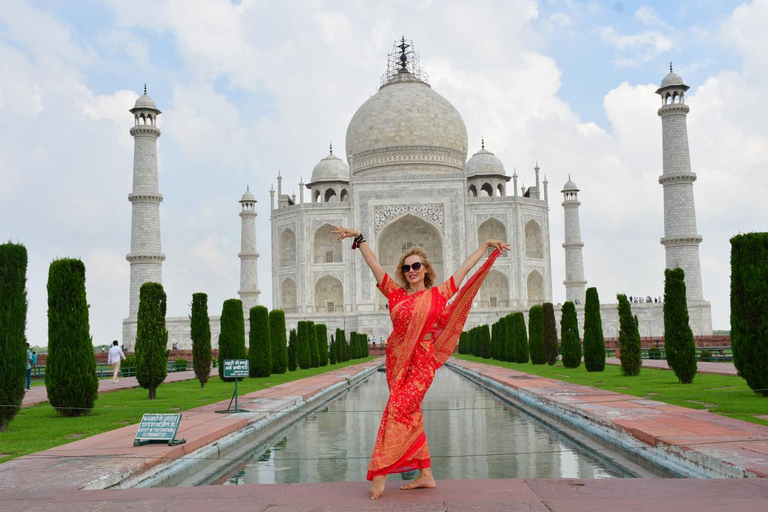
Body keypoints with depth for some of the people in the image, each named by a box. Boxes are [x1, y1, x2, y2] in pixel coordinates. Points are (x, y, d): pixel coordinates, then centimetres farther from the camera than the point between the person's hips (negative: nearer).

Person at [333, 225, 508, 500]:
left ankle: (380, 473, -14)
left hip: (422, 362, -4)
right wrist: (359, 237, 5)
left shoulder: (438, 294, 3)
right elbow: (373, 263, 9)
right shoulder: (396, 294, 10)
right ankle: (426, 475, 16)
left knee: (398, 411, -15)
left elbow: (465, 267, 9)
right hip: (398, 361, 5)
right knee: (410, 415, 7)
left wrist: (487, 244, 13)